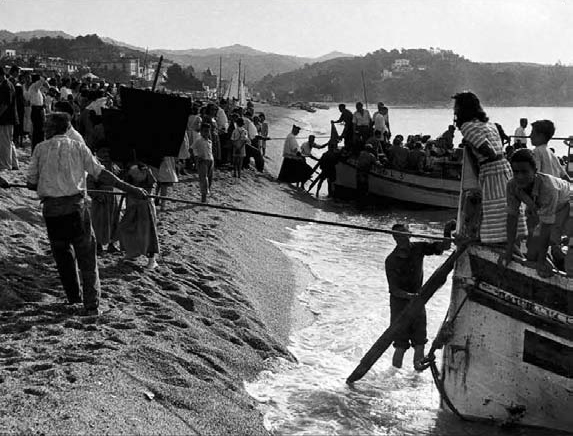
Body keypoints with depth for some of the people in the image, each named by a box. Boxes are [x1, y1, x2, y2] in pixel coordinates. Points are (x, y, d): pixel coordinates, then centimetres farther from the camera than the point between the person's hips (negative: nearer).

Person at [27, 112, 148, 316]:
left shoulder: (41, 148, 5)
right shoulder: (78, 146, 6)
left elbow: (31, 183, 5)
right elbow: (100, 173, -2)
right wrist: (129, 188, -1)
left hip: (51, 209, 1)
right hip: (76, 206, 0)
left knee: (62, 254, 19)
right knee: (86, 256, 6)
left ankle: (73, 298, 27)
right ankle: (92, 305, 1)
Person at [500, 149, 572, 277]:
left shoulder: (548, 187, -43)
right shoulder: (512, 185, -28)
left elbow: (546, 225, -37)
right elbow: (512, 216, -17)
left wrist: (541, 261, -30)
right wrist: (508, 252, -17)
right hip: (537, 208, 4)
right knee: (531, 255, 0)